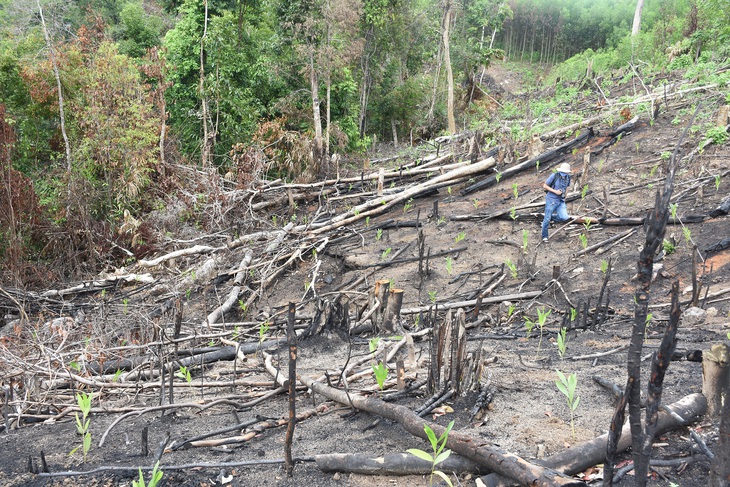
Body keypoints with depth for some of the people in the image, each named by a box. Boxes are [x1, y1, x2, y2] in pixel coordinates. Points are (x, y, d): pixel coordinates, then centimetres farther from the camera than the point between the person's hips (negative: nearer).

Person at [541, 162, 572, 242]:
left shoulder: (568, 177, 1)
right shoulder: (554, 176, -14)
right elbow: (544, 186, -9)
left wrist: (564, 196, 14)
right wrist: (555, 191, -17)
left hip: (561, 201, 4)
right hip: (551, 200, -4)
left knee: (564, 218, -12)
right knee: (547, 219, 0)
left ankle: (551, 217, 16)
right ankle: (544, 236, 18)